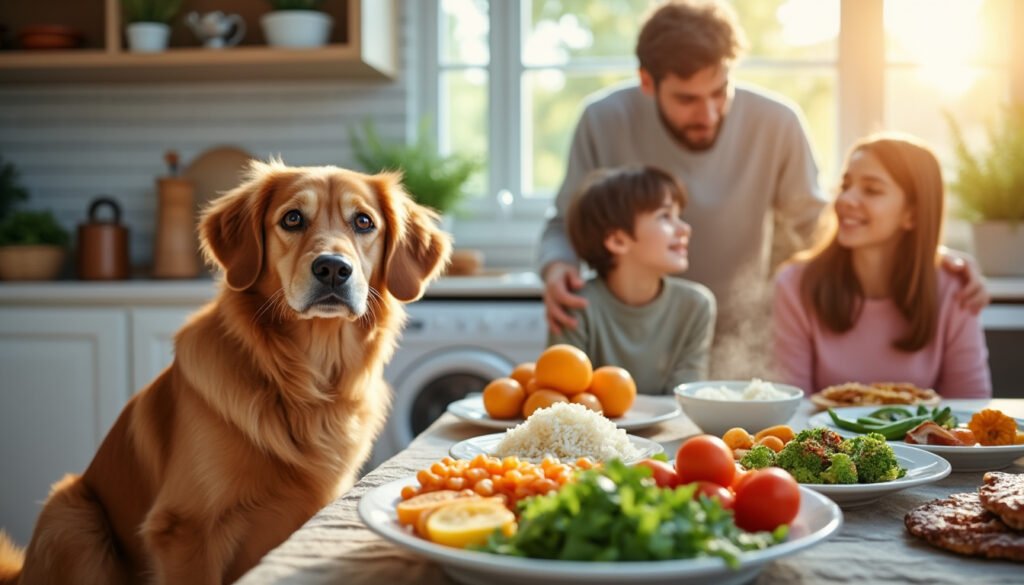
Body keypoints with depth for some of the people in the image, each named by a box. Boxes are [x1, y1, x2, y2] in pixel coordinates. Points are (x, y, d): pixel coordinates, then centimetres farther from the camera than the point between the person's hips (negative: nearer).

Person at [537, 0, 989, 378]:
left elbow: (813, 227, 2)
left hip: (745, 358, 1)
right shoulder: (605, 121, -10)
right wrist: (557, 267, -20)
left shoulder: (775, 123, -10)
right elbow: (565, 226, 3)